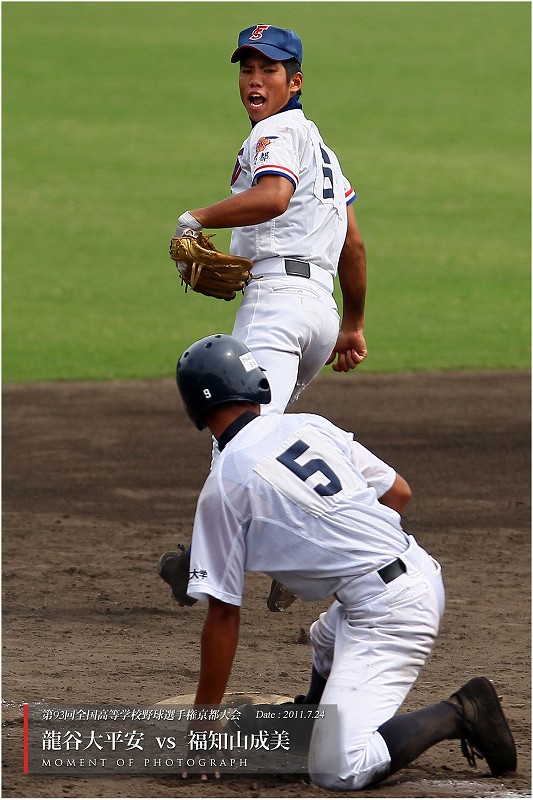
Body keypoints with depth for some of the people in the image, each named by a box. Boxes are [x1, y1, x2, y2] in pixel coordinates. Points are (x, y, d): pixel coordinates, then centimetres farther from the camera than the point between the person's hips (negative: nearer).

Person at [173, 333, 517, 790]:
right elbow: (398, 491, 16)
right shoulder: (310, 426, 9)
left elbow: (223, 614, -7)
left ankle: (456, 715, -11)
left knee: (337, 770, -15)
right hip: (422, 572, 9)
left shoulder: (224, 483, -8)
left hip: (385, 609, -9)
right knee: (329, 642, 39)